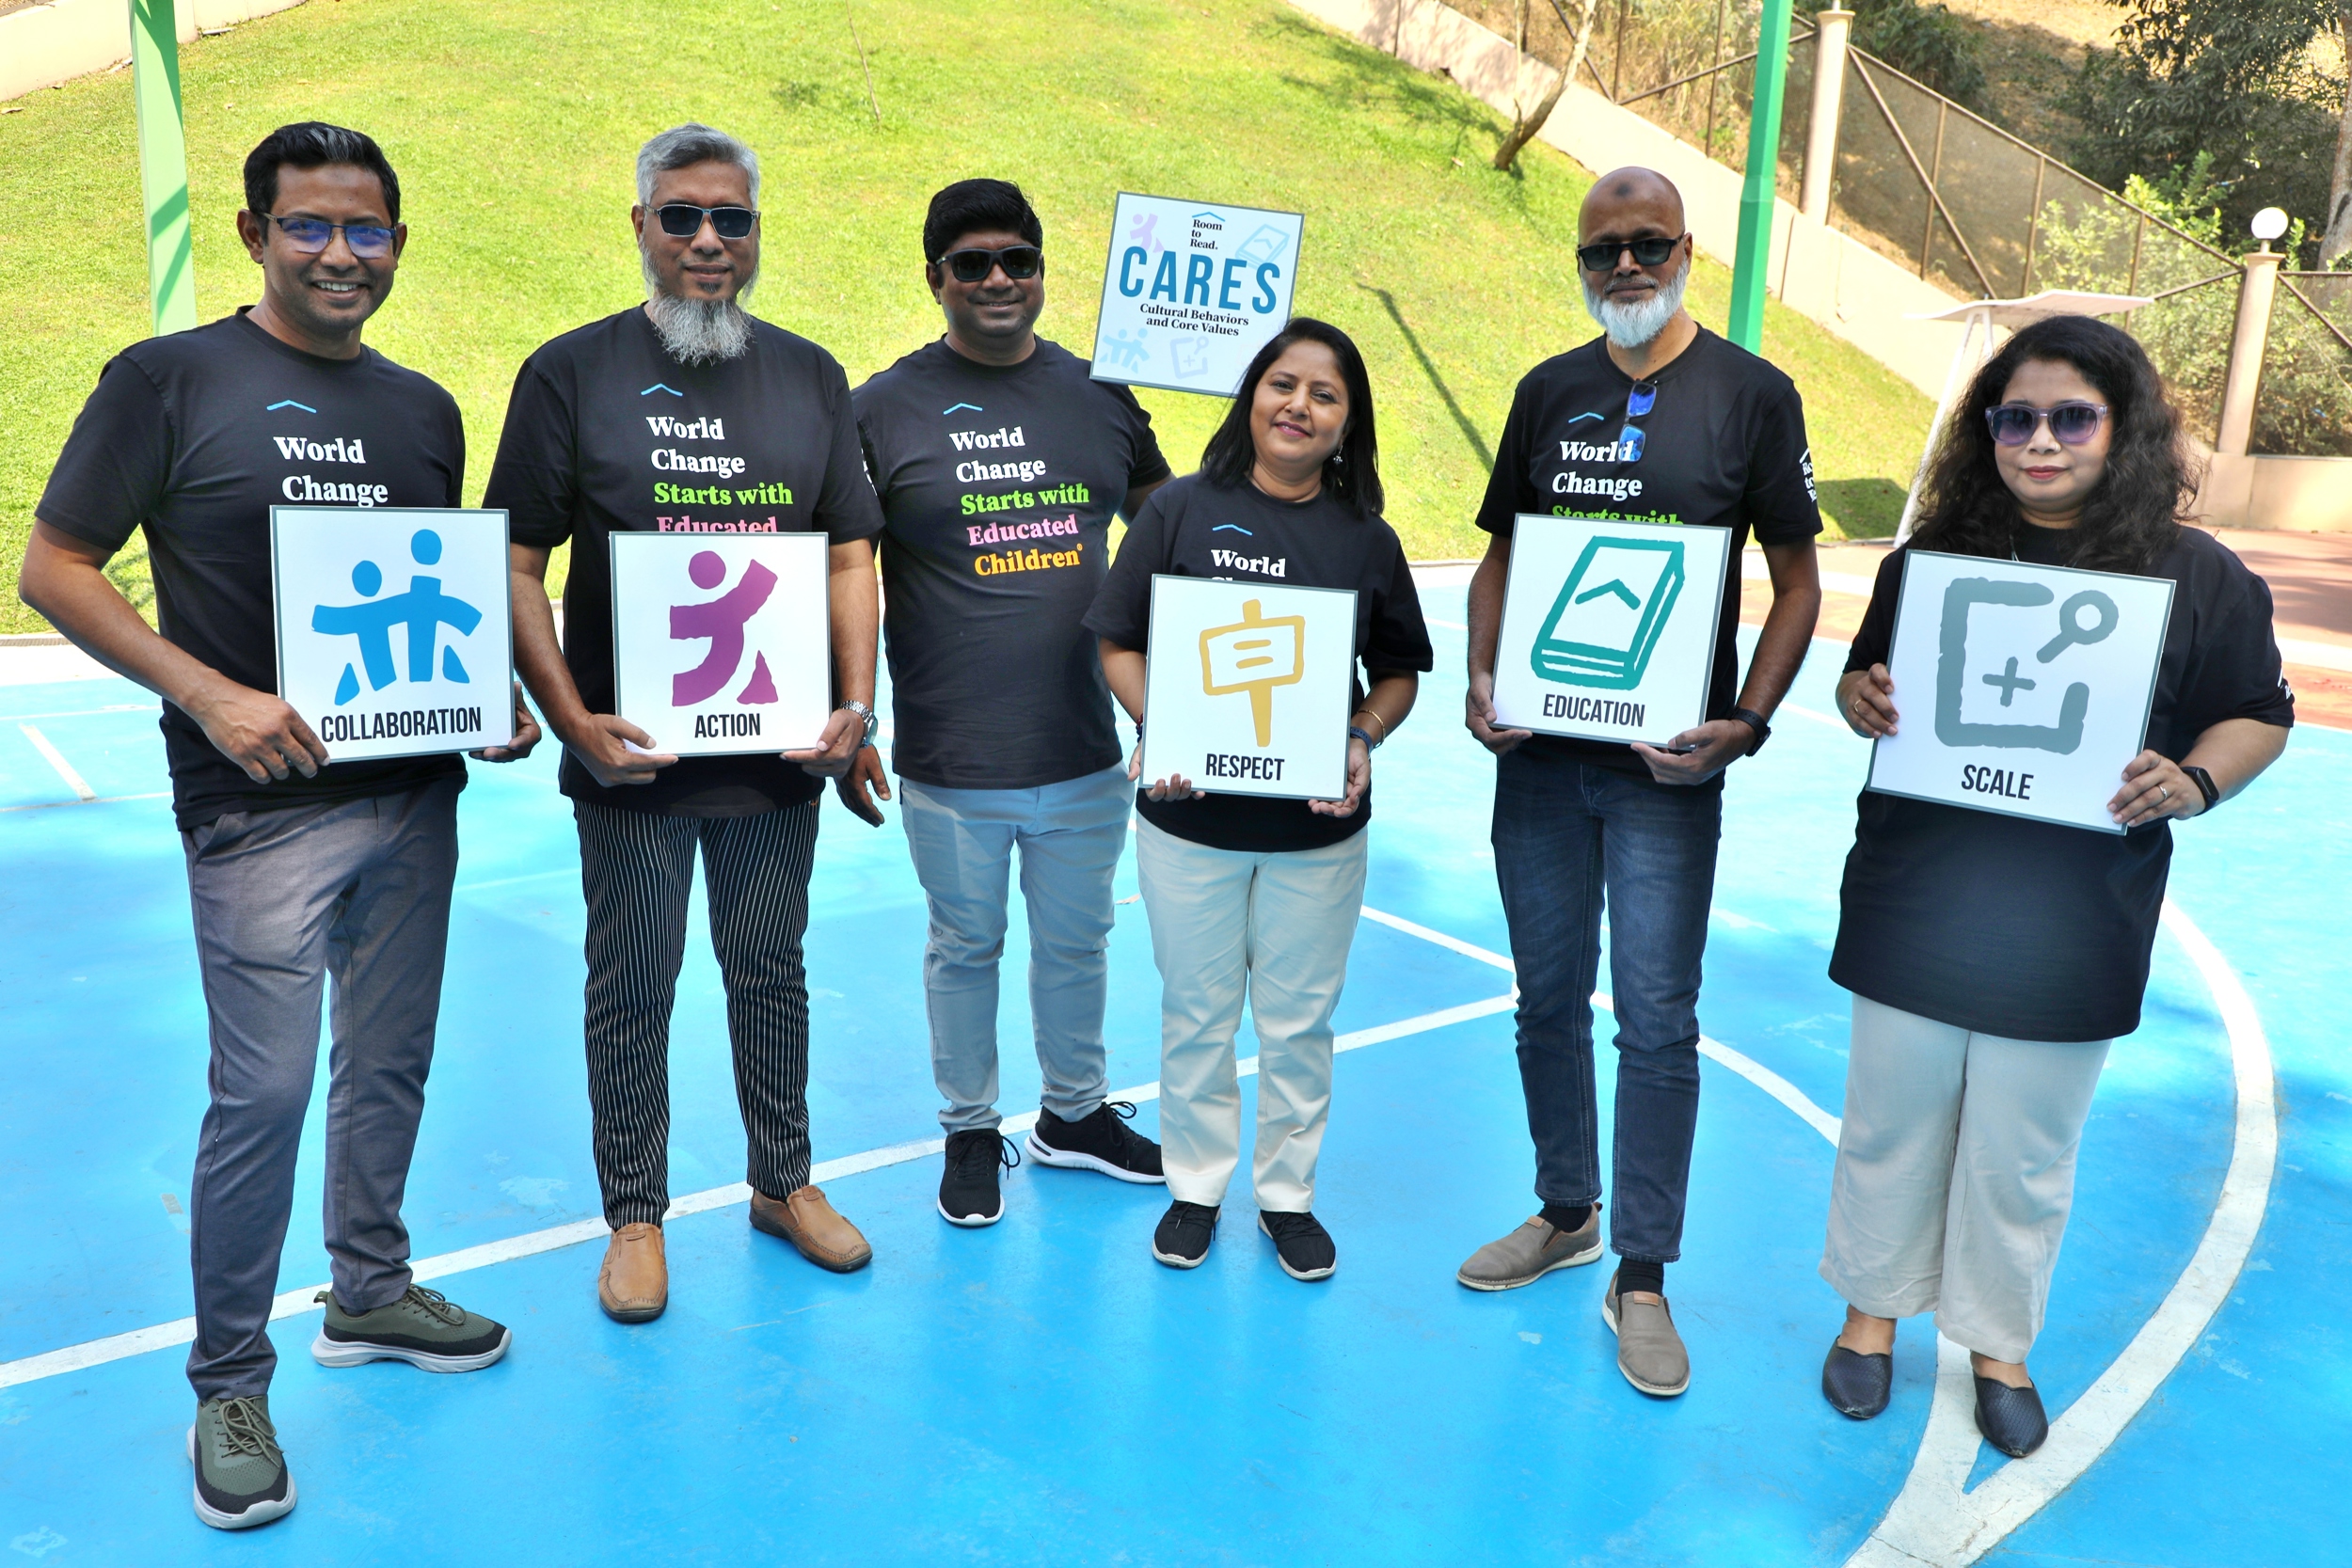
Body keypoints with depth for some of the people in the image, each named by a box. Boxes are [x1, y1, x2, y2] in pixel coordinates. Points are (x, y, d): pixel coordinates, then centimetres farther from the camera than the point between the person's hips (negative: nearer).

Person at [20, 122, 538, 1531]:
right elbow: (55, 568, -5)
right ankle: (231, 1385, 17)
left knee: (390, 1066, 15)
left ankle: (370, 1293, 36)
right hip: (262, 802, -5)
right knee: (264, 1092, -2)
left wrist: (497, 702, 0)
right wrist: (211, 695, -17)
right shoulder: (169, 380, -4)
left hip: (415, 793, 5)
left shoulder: (425, 409, 11)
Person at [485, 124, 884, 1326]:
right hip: (633, 755, -2)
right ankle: (635, 1214, 26)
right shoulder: (571, 372, -1)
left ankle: (784, 1182, 33)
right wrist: (574, 720, -13)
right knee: (631, 988, 9)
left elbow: (850, 552, 7)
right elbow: (517, 564, -3)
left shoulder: (809, 375, 7)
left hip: (781, 751, 3)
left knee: (770, 972, 15)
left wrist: (856, 704, -4)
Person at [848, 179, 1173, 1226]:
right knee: (965, 946, 13)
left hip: (1085, 750, 3)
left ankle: (1075, 1115, 39)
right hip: (950, 760, -3)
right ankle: (971, 1131, 33)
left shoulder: (1101, 394, 6)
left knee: (1076, 941, 17)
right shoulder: (886, 408, -3)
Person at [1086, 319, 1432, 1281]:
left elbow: (1399, 672, 7)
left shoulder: (1367, 541, 1)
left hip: (1317, 826, 1)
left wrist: (1364, 740, -12)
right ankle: (1196, 1185, 33)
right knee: (1196, 1010, 13)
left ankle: (1288, 1193, 32)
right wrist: (1156, 730, -18)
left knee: (1300, 1019, 13)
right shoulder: (1181, 511, -3)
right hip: (1189, 816, -1)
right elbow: (1120, 642, -2)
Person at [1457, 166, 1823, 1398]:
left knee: (1657, 1020, 0)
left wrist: (1745, 723, -14)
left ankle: (1641, 1277, 15)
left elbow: (1798, 582, -1)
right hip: (1538, 752, 4)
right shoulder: (1548, 392, 9)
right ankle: (1566, 1213, 34)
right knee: (1547, 998, 14)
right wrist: (1481, 681, -3)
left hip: (1666, 764, -4)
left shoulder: (1752, 396, -2)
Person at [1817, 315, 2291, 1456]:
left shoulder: (2197, 577, -3)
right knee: (1890, 1123, 14)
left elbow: (2262, 717, 5)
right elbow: (1867, 682, 12)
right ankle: (1874, 1304, 36)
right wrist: (1863, 699, -11)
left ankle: (1999, 1342, 35)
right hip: (1913, 911, 1)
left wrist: (2193, 783, -14)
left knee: (2022, 1157, 12)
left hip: (2069, 934, -1)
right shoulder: (1933, 556, 2)